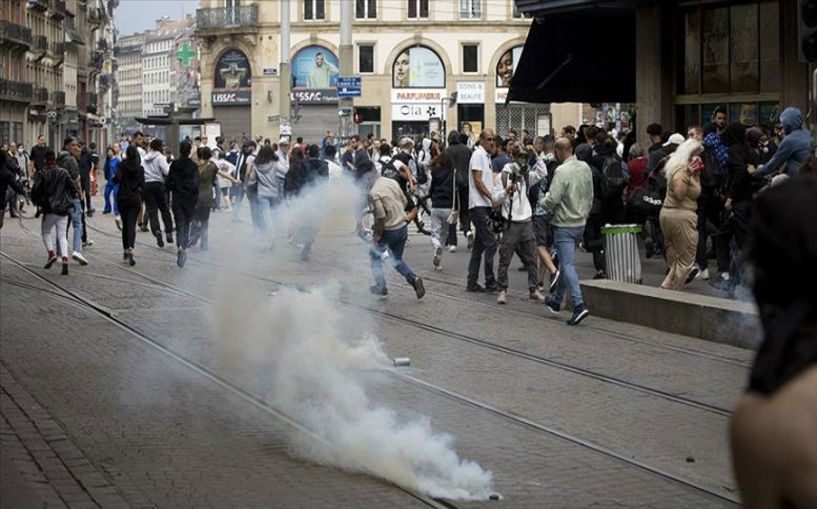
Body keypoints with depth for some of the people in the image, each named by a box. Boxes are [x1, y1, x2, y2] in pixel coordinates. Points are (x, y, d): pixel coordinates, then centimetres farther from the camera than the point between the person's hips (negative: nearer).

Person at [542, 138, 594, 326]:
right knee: (566, 263, 20)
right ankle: (556, 300, 32)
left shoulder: (562, 171, -19)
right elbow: (590, 197, 13)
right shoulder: (585, 168, 5)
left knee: (567, 265, -8)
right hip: (580, 224, 8)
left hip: (565, 225, -8)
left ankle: (579, 305, -19)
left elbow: (552, 200, -21)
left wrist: (543, 202, 1)